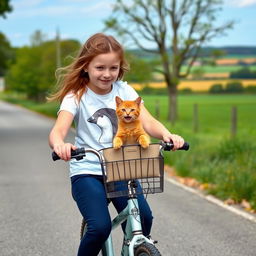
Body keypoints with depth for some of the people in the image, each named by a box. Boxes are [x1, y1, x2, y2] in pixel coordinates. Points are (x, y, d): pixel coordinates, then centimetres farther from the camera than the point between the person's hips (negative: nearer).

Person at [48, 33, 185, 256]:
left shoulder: (124, 91, 4)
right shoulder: (76, 97, -5)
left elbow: (147, 122, -8)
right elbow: (57, 131, -20)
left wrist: (167, 135, -30)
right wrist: (60, 145, -45)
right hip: (87, 172, -3)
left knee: (143, 218, -19)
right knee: (100, 227, -22)